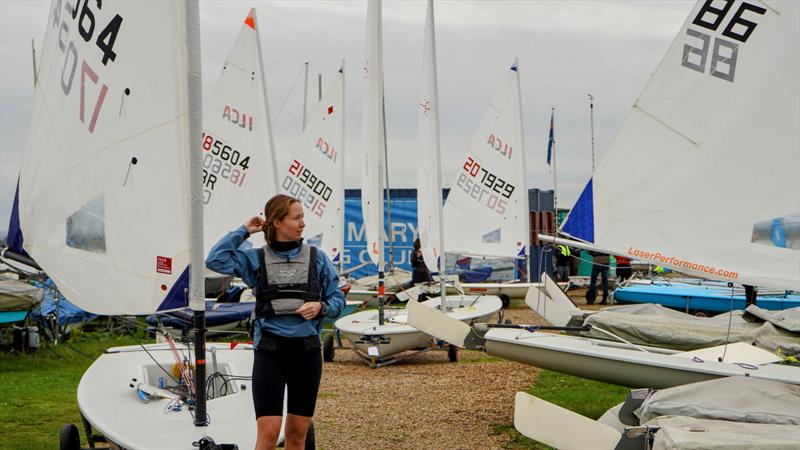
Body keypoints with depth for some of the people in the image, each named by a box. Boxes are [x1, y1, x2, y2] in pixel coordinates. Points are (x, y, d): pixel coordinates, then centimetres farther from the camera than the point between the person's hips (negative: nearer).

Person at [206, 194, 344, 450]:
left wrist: (321, 307, -11)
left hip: (307, 350, 2)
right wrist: (243, 231, -2)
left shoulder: (316, 258, 7)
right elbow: (215, 260, -9)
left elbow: (337, 299, 10)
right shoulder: (255, 259, 4)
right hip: (270, 350, -2)